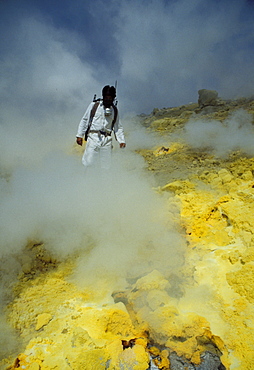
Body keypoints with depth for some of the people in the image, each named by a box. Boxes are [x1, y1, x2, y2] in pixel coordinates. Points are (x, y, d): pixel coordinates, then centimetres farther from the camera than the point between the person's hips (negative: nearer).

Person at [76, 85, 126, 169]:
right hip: (94, 137, -3)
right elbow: (84, 120, 9)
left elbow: (118, 127, 19)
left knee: (106, 165, 2)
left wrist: (121, 140, 6)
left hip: (107, 140, 3)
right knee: (88, 162, -9)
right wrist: (79, 135, 3)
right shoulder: (94, 105, 6)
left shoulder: (114, 110, 14)